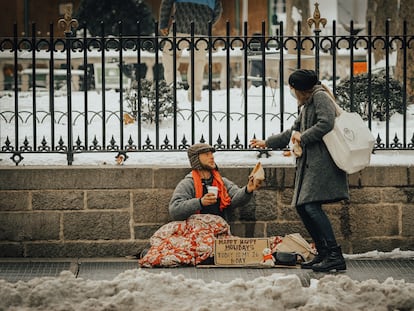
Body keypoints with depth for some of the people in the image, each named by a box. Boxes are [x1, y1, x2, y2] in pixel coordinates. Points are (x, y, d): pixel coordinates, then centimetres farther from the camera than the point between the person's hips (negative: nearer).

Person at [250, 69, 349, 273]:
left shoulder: (320, 97, -4)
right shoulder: (306, 105, 26)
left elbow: (326, 123, -20)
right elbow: (294, 132, 35)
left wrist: (303, 137, -8)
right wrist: (267, 143, 39)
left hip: (322, 161, -10)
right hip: (309, 162, 10)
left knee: (312, 206, -19)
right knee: (302, 207, 5)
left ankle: (335, 256, -21)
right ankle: (323, 254, 9)